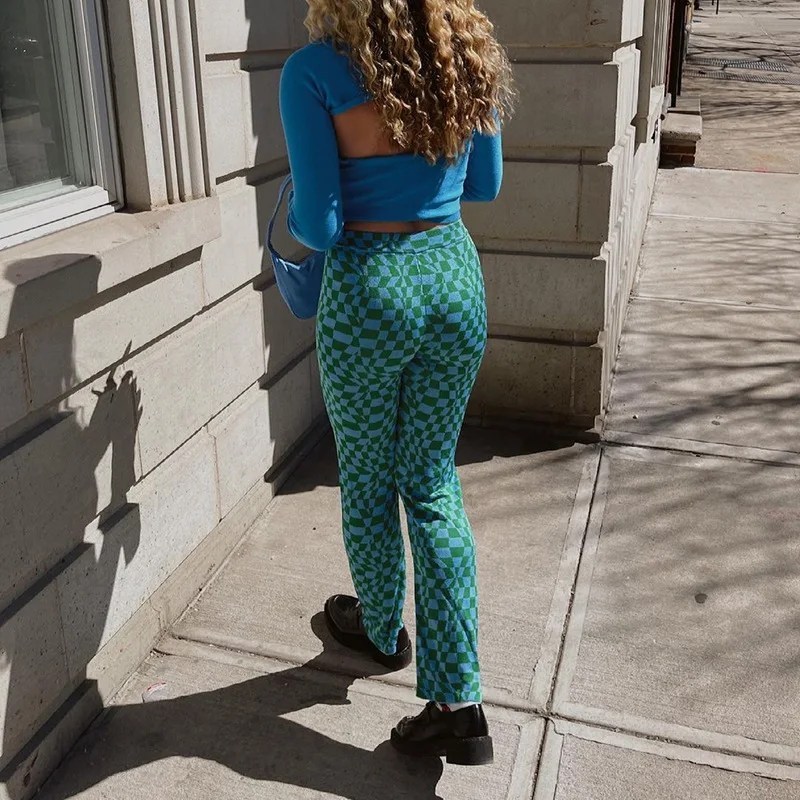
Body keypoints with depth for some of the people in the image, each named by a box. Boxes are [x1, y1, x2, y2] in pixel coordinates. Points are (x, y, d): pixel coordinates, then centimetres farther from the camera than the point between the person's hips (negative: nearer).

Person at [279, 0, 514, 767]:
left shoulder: (313, 72, -13)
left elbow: (319, 225, -14)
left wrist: (291, 209, 8)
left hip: (370, 287, -4)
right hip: (455, 276, 5)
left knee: (367, 483, 19)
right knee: (434, 484, 13)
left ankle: (384, 630, 43)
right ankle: (457, 702, 12)